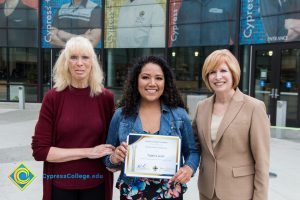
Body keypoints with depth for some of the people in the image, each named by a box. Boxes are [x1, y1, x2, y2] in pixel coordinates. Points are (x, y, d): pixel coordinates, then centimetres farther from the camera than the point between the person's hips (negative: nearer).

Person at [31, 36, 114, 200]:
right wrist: (87, 152, -15)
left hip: (96, 184, 1)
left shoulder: (106, 97, -6)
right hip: (60, 185, -1)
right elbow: (39, 150, -11)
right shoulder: (52, 97, -9)